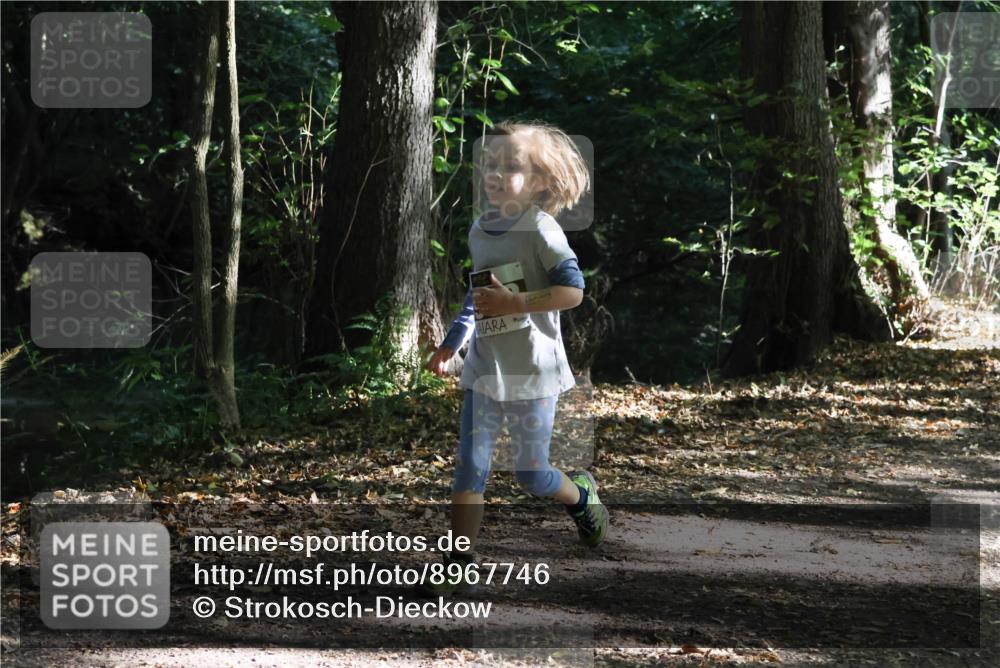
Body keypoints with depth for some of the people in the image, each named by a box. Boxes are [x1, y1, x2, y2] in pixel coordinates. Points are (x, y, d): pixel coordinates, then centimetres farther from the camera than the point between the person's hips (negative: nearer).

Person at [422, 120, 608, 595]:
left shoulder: (540, 229, -13)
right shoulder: (479, 231, 8)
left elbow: (572, 291, -21)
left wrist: (513, 302, -25)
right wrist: (449, 344, 26)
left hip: (532, 371, -5)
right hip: (484, 370, 5)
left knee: (531, 475, 6)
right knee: (469, 468, -1)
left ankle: (581, 494, 38)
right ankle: (458, 564, 2)